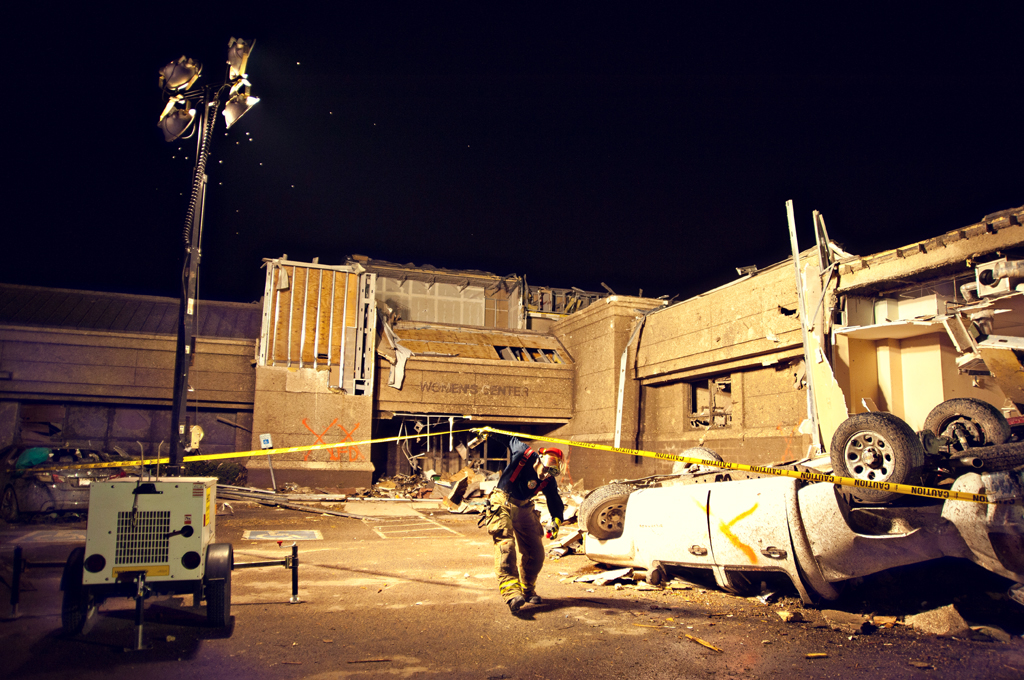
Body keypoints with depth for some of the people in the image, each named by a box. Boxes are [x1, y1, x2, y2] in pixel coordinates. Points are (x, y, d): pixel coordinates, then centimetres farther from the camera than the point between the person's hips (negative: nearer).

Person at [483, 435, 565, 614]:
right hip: (502, 505, -5)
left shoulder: (549, 481, -8)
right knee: (506, 545, -22)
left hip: (524, 509, 5)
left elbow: (555, 502, -5)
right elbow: (510, 438, -2)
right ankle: (511, 593, -33)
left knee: (535, 552, 3)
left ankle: (527, 591, 23)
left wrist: (556, 521, -23)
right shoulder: (523, 453, -19)